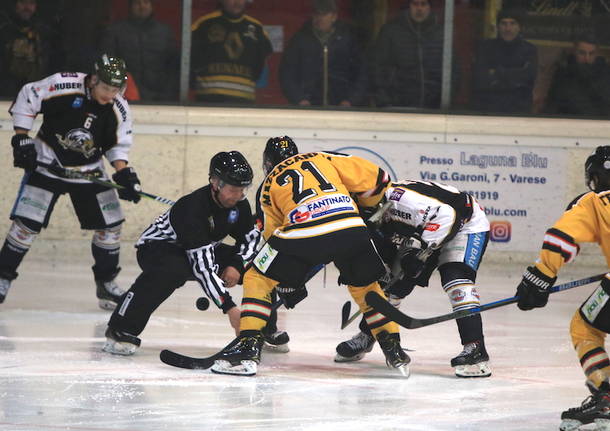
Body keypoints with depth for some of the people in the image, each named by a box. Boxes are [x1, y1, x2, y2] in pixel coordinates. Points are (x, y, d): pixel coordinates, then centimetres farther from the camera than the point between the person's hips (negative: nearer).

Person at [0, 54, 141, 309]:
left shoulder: (118, 110, -9)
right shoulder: (62, 86, -21)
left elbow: (117, 146, 3)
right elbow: (26, 99, -10)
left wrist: (124, 174, -14)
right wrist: (21, 140, -12)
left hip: (88, 171, 4)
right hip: (47, 162, -4)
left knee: (110, 224, 0)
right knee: (27, 222, -11)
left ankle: (106, 282, 17)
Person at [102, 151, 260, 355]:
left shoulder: (239, 204, -13)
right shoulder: (194, 208, -36)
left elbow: (251, 238, 3)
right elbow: (203, 266, -40)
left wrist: (236, 265, -19)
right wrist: (229, 307, -44)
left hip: (206, 249, 7)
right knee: (172, 270, -43)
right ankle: (120, 331, -34)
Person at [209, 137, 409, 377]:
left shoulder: (270, 183, 26)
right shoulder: (322, 159, 28)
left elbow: (273, 232, 28)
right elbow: (374, 178, 20)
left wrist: (288, 287, 37)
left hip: (304, 233, -2)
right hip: (352, 229, 2)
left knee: (258, 279, 16)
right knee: (366, 286, 28)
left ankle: (248, 347, 4)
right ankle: (394, 351, 26)